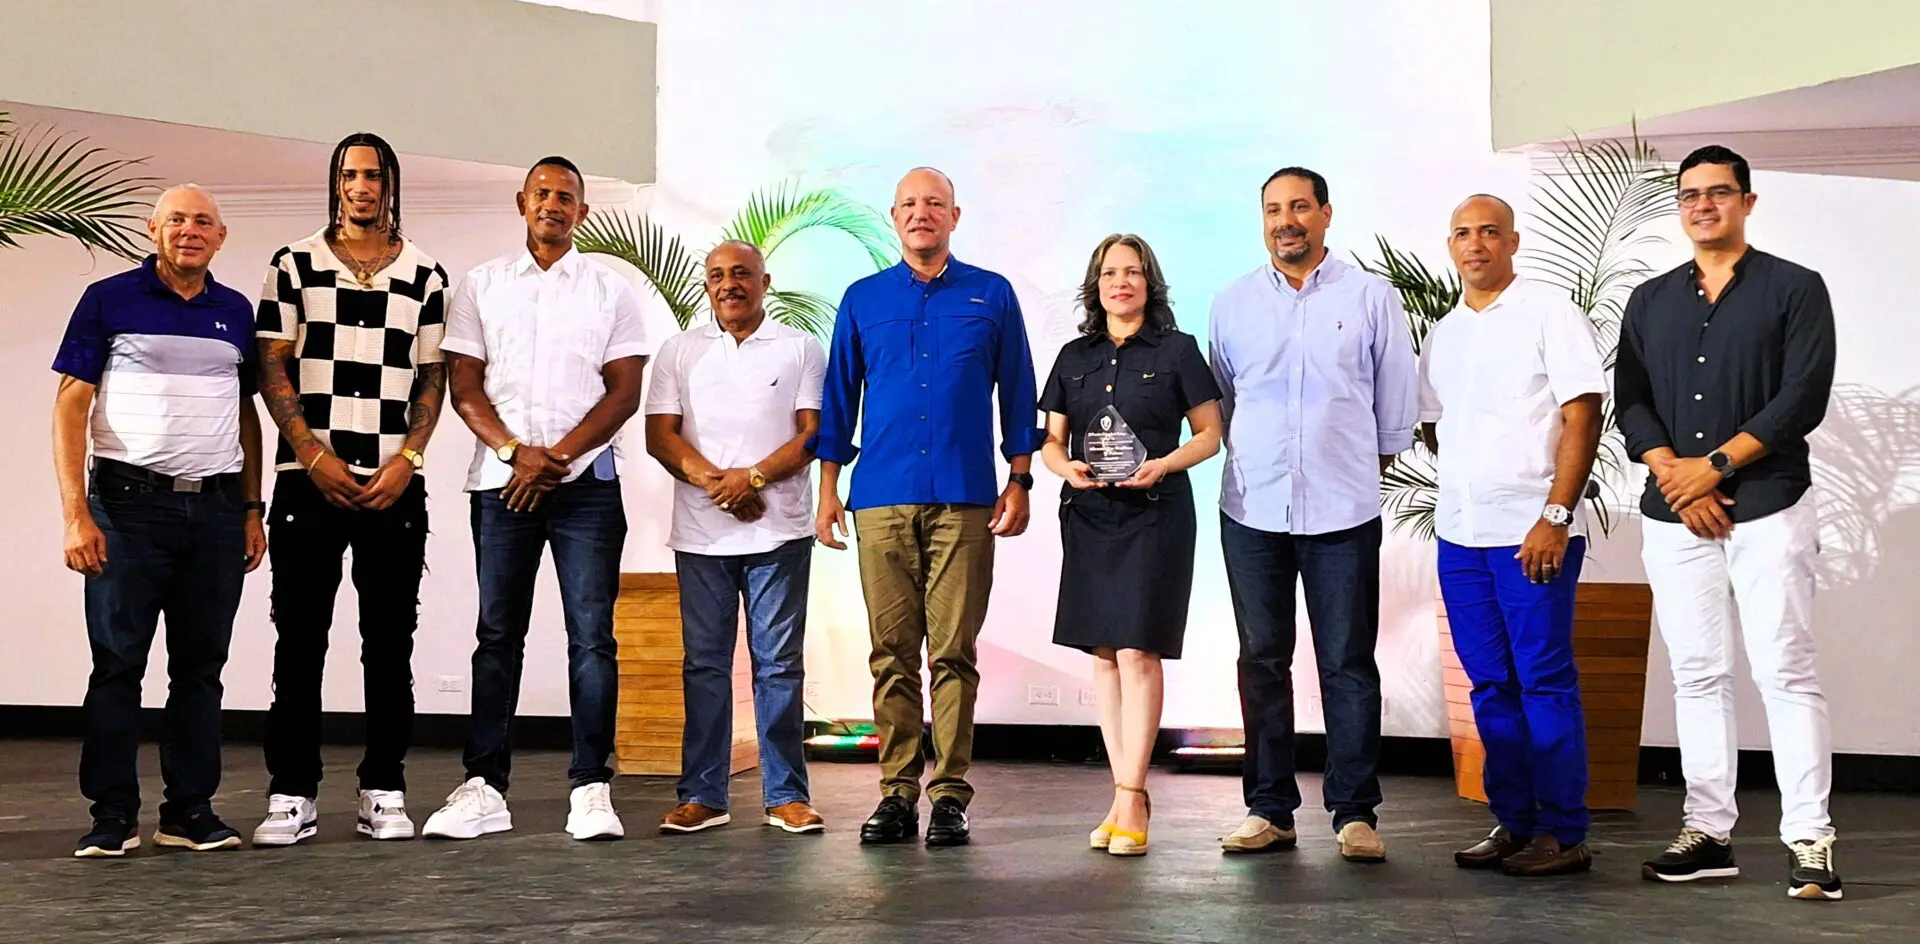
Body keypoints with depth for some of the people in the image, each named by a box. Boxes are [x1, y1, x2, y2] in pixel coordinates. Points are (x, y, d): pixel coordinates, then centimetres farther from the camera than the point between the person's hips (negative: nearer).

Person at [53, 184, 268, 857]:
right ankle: (113, 814, 7)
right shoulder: (109, 299, 2)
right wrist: (76, 513, -10)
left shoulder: (236, 313, 13)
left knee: (201, 665, 6)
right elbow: (70, 407, -2)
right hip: (130, 502, -3)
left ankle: (190, 810, 14)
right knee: (117, 662, 0)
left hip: (218, 508, 3)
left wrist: (252, 510, 10)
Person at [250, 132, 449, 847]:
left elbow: (432, 376, 9)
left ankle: (384, 793, 9)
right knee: (299, 640, 0)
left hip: (395, 485, 1)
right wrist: (314, 456, -8)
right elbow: (272, 366, 3)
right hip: (308, 480, -1)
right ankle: (292, 794, 5)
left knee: (390, 641, 3)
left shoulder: (425, 275, 10)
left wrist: (407, 460, -5)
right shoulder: (294, 265, 7)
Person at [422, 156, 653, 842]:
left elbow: (624, 392, 2)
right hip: (501, 483, 1)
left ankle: (591, 788, 0)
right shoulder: (481, 286, 12)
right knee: (498, 635, 3)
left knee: (592, 635, -3)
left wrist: (557, 456, -9)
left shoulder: (611, 290, 9)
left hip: (587, 483, -1)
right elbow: (464, 385, 6)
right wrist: (515, 452, -10)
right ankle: (484, 788, 6)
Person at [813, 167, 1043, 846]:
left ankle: (950, 794, 3)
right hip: (882, 499, 2)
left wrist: (1018, 482, 3)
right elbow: (838, 396, 15)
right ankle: (897, 793, 7)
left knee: (954, 651, -3)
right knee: (892, 654, 2)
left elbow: (1016, 395, 10)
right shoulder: (863, 299, 14)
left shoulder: (991, 295, 10)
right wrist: (828, 488, 9)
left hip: (963, 499, -1)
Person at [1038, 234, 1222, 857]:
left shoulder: (1177, 350, 3)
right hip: (1088, 517, 4)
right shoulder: (1074, 357, 14)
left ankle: (1129, 797, -8)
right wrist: (1064, 465, -7)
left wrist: (1163, 464, -14)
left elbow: (1209, 434, 3)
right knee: (1103, 654, 4)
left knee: (1138, 651, -10)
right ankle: (1128, 794, 11)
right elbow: (1051, 440, 15)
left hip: (1155, 514, -4)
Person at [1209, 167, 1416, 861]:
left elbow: (1397, 400, 9)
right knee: (1262, 661, 6)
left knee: (1348, 665, 0)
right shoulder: (1232, 304, 9)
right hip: (1252, 510, 2)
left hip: (1343, 511, -2)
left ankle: (1355, 812, 7)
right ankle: (1269, 809, 14)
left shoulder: (1373, 298, 3)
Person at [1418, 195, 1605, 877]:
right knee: (1490, 686, 9)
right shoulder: (1442, 334, 15)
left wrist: (1555, 515, -15)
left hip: (1533, 533, -6)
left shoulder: (1549, 312, -4)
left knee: (1546, 681, -3)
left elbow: (1582, 417, -10)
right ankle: (1513, 823, 17)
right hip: (1459, 534, 6)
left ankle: (1564, 833, 3)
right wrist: (1466, 475, 9)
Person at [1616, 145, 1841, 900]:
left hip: (1768, 509, -4)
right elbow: (1629, 402, 7)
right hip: (1672, 518, 4)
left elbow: (1803, 397, -8)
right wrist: (1674, 475, -9)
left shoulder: (1795, 289, 2)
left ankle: (1809, 841, -4)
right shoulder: (1649, 301, 14)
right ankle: (1708, 834, 12)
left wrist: (1714, 465, -13)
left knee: (1786, 673, -6)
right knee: (1697, 676, 6)